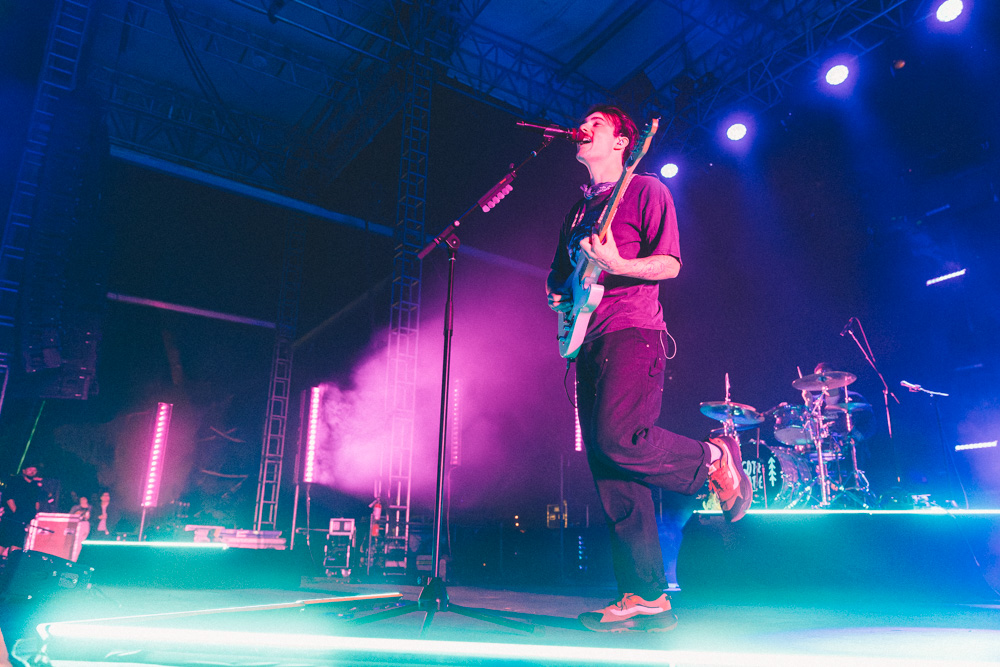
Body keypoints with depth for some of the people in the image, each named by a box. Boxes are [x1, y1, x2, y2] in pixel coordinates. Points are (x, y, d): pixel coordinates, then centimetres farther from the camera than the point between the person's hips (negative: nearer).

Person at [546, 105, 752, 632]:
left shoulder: (645, 190, 5)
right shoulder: (578, 208, 26)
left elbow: (669, 264, -5)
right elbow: (559, 274, 29)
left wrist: (616, 265, -21)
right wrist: (558, 295, 7)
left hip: (632, 331, -7)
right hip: (589, 341, 7)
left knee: (617, 439, -26)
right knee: (610, 477, 0)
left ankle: (713, 459, 1)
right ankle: (646, 597, 5)